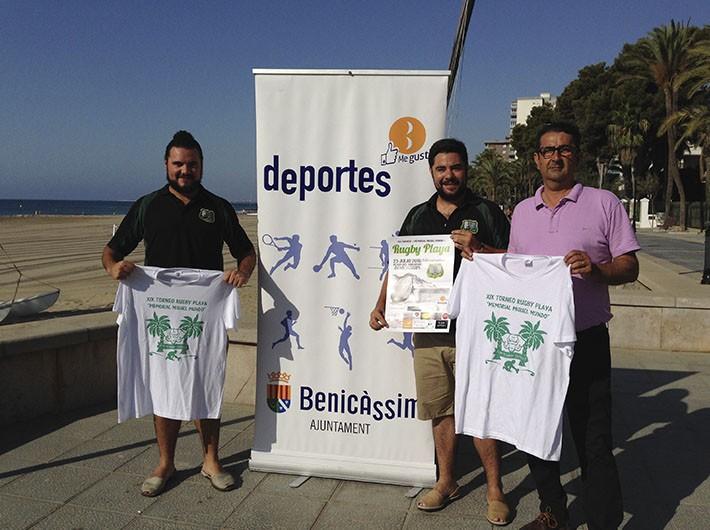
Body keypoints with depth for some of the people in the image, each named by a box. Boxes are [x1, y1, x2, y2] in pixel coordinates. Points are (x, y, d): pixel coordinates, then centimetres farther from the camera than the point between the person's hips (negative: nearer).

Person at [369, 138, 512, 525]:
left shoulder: (486, 213, 3)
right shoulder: (418, 216, 13)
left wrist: (477, 248, -18)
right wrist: (381, 306, 4)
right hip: (427, 331, 4)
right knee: (439, 411, 12)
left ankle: (495, 491, 13)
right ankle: (446, 483, 28)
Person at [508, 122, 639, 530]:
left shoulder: (604, 203, 0)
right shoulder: (522, 211, 14)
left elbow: (629, 267, -3)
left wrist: (595, 269, -22)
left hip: (586, 342, -5)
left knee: (594, 441, -2)